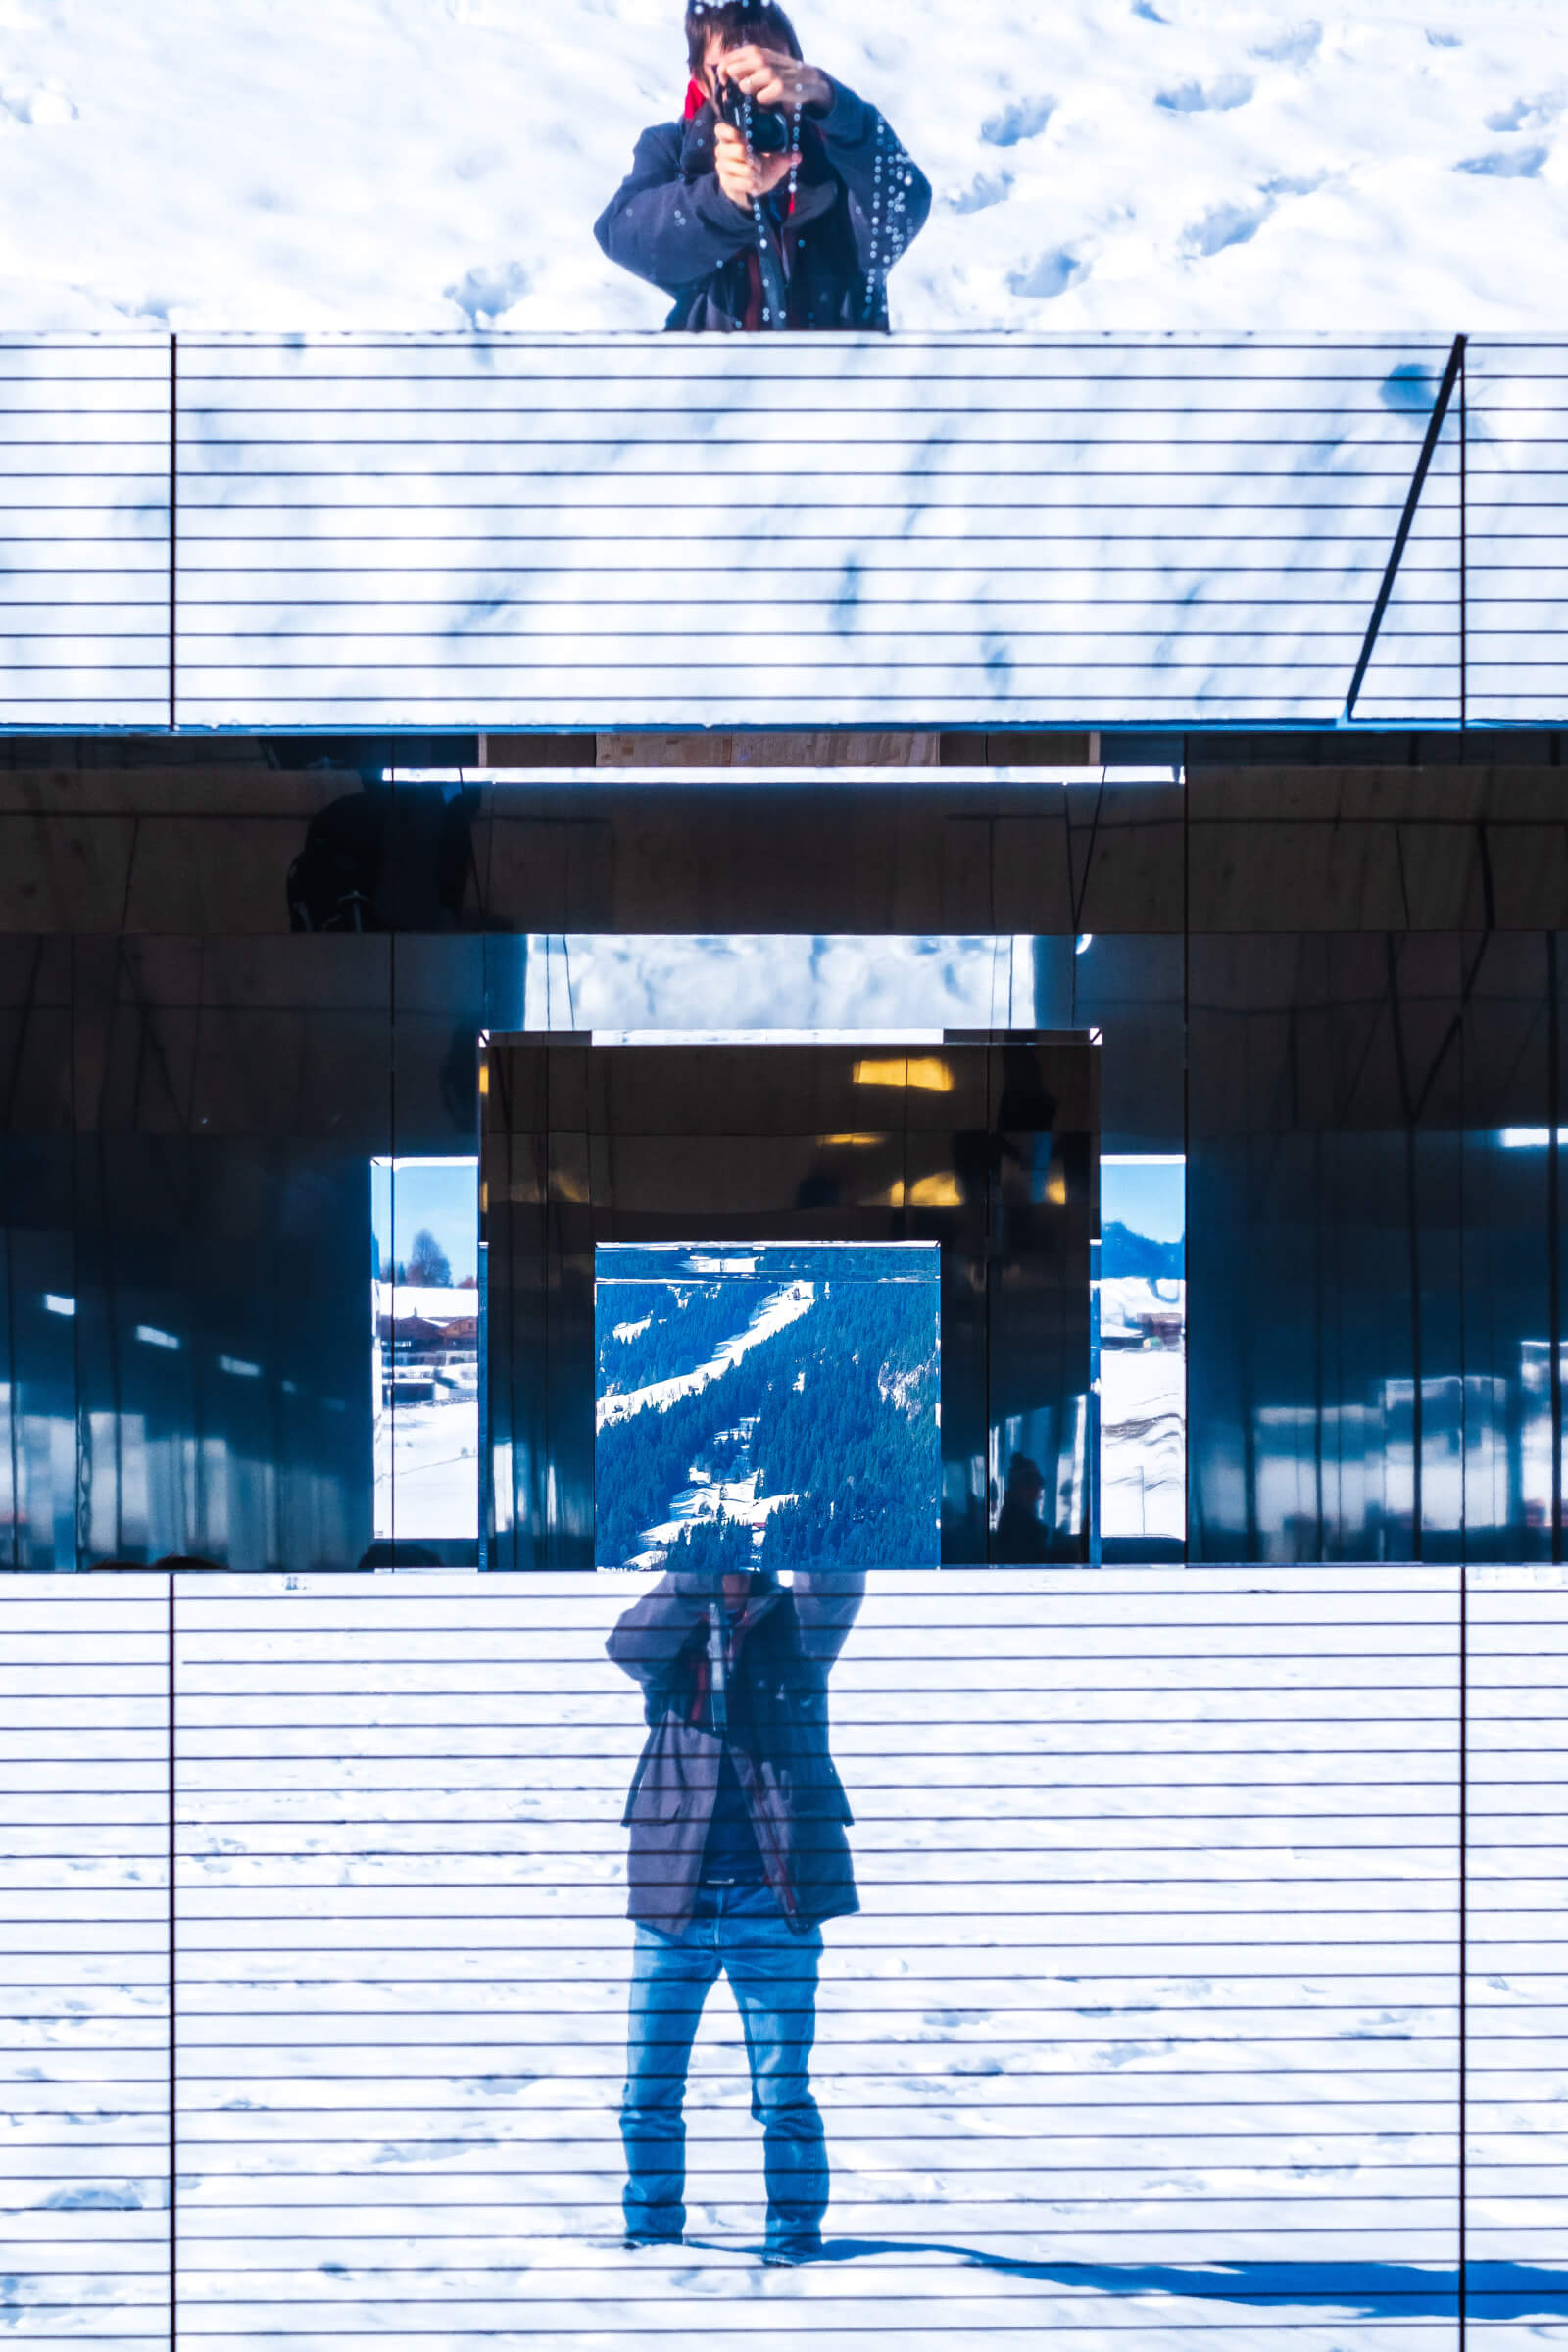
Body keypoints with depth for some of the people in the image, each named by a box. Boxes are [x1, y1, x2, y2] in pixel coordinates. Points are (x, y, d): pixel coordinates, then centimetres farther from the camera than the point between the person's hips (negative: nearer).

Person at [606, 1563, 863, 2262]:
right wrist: (699, 1570, -27)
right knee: (650, 2083, 6)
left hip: (771, 1897, -1)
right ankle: (651, 2227, 22)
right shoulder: (669, 1631, 7)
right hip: (673, 1894, 2)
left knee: (783, 2086, 1)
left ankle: (794, 2231, 14)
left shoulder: (796, 1625, 5)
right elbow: (629, 1646, -15)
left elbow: (836, 1587, -15)